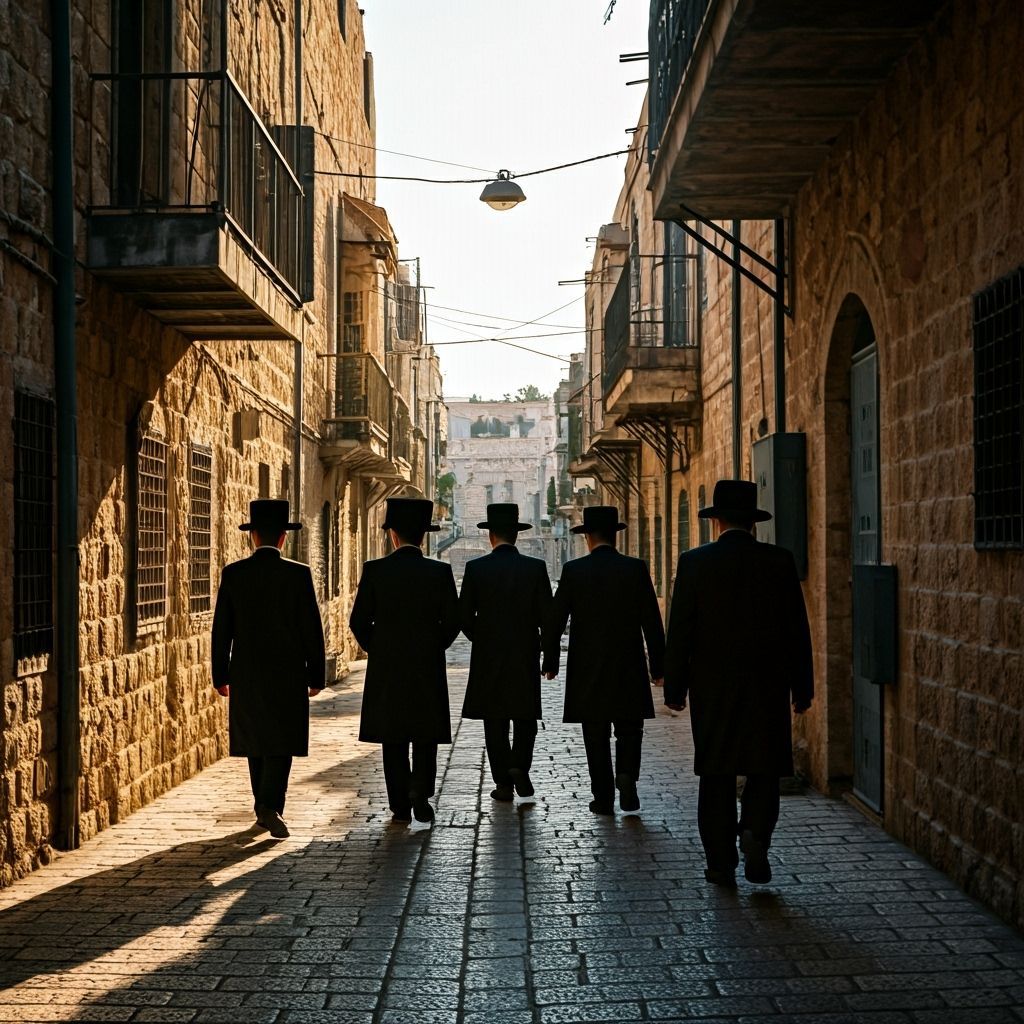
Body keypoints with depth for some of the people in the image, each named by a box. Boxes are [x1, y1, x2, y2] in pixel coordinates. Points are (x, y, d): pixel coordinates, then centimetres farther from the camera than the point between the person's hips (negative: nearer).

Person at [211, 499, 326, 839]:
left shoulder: (233, 574, -1)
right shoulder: (298, 574, -7)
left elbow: (221, 629, 2)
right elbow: (312, 629, -5)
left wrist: (220, 676, 10)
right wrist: (316, 676, 3)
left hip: (246, 674, 3)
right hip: (288, 672, -3)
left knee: (256, 742, 14)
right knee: (281, 743, -1)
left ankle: (264, 809, 22)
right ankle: (270, 807, -16)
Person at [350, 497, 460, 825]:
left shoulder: (375, 570, -5)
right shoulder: (440, 572, -4)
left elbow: (359, 621, -3)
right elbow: (452, 621, -3)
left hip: (385, 670, 0)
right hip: (428, 668, 0)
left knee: (393, 739, 8)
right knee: (425, 736, 10)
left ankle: (400, 806, 10)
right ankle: (420, 791, -7)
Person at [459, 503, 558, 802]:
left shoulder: (476, 568, -5)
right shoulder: (535, 567, -4)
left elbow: (464, 615, -4)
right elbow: (547, 617, -5)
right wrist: (551, 658, 4)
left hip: (488, 658, 0)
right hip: (525, 658, 0)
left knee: (495, 722, 8)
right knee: (525, 717, 14)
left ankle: (504, 783, 9)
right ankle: (519, 766, -6)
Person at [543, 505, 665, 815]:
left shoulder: (573, 570, -4)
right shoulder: (636, 569, -3)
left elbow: (555, 620, -3)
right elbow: (652, 622, -4)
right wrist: (658, 666, 3)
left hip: (587, 668, 0)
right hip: (629, 669, 0)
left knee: (596, 737, 9)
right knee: (629, 730, 13)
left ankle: (603, 798, 11)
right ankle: (626, 774, -10)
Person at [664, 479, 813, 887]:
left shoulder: (694, 562, -4)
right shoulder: (779, 561, -1)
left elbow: (680, 631, -4)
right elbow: (797, 629, 0)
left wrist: (675, 688, 4)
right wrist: (802, 688, 8)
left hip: (712, 687, 0)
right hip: (767, 685, 0)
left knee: (717, 776, 8)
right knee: (764, 768, 13)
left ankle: (721, 863, 11)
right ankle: (755, 832, -10)